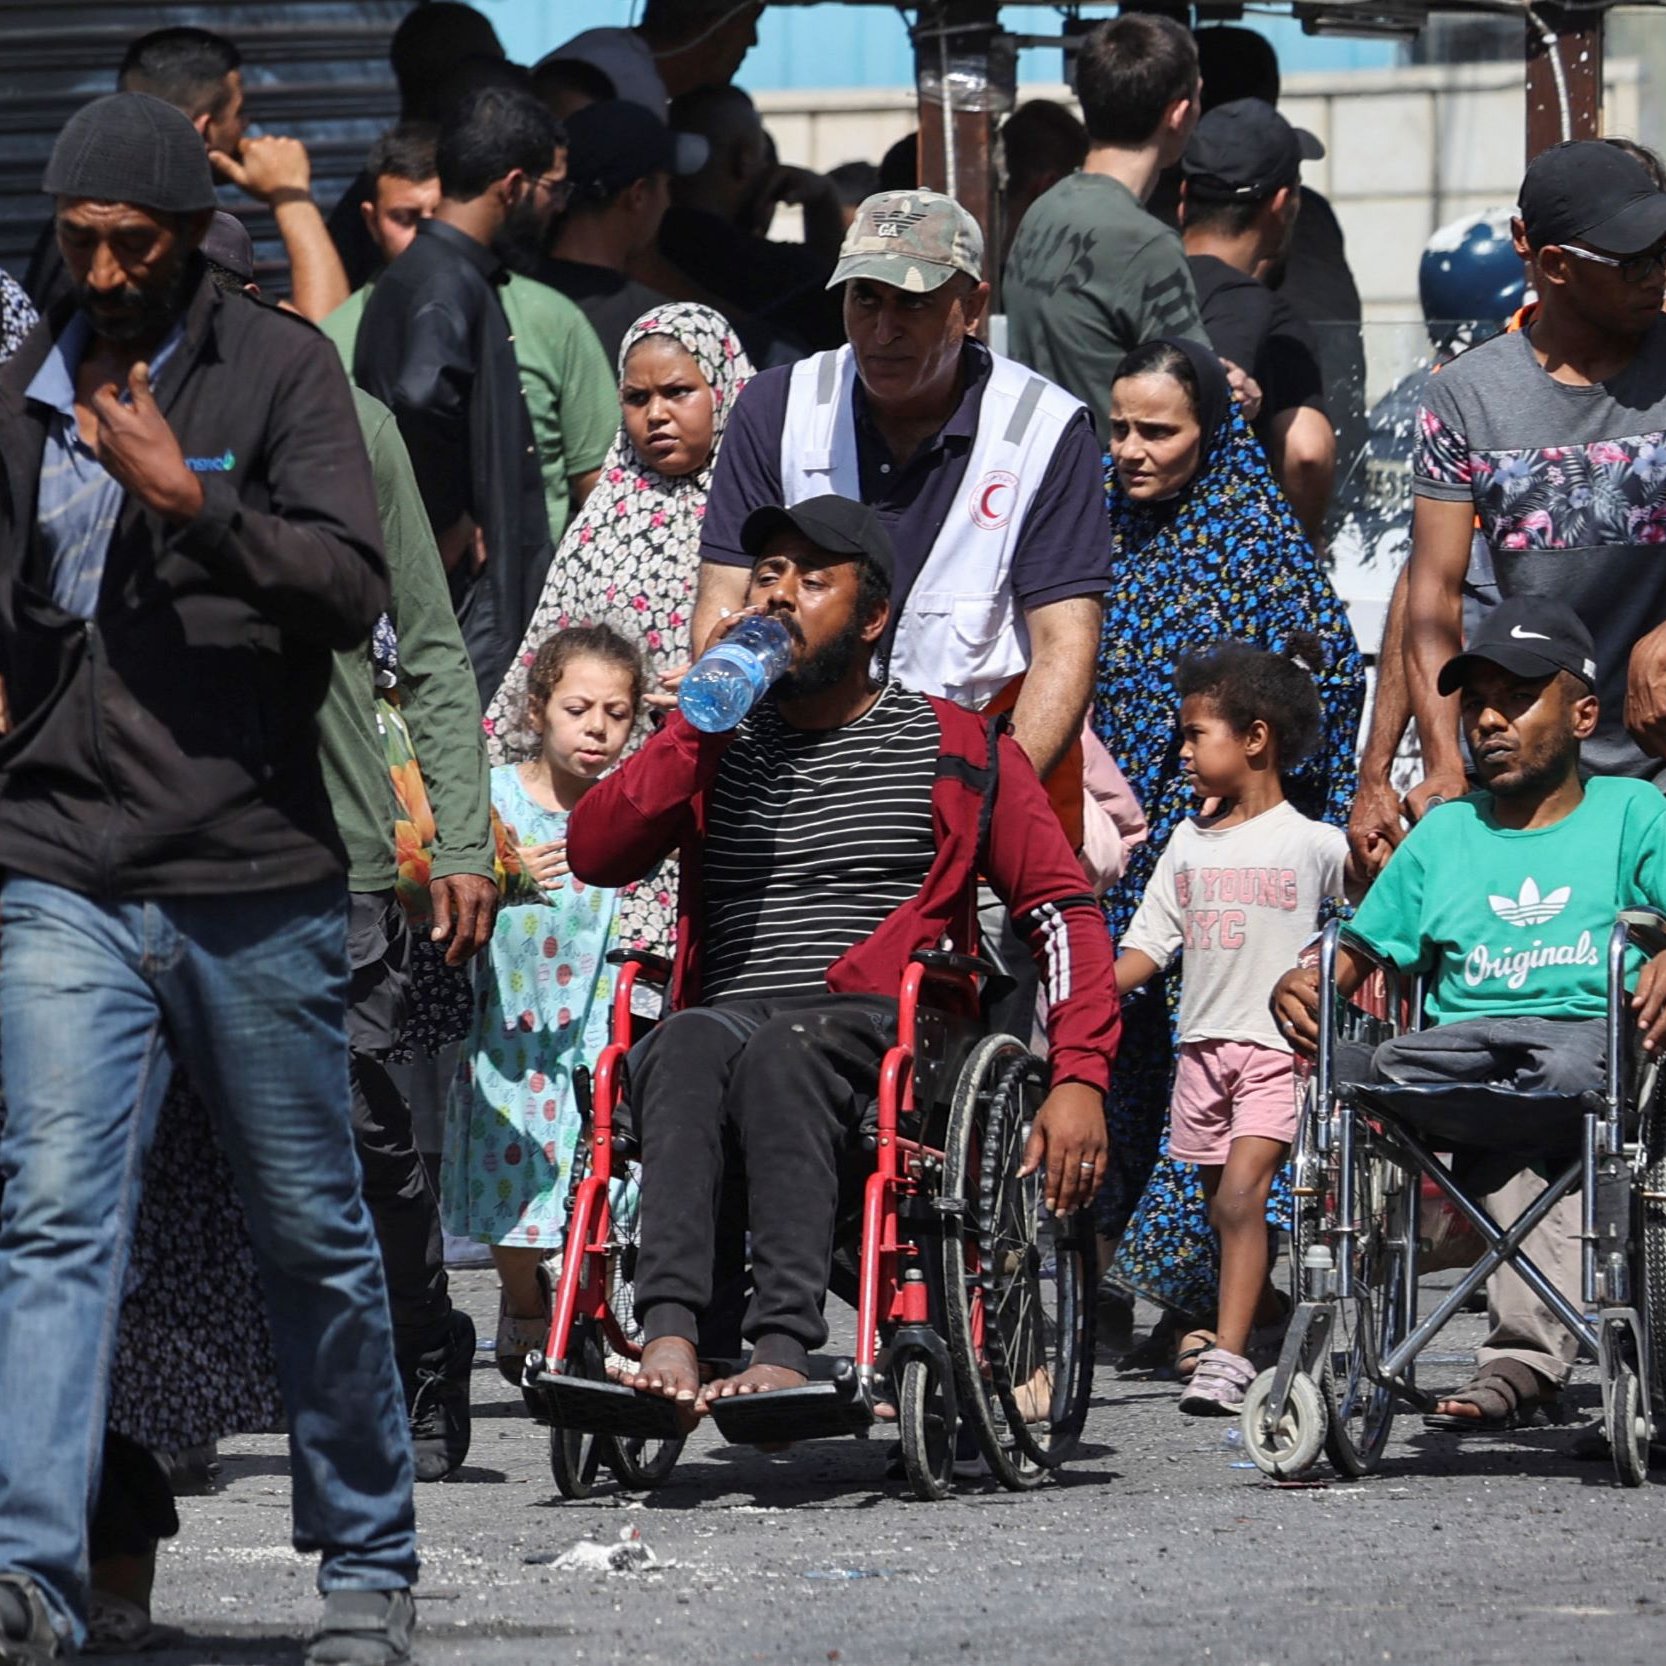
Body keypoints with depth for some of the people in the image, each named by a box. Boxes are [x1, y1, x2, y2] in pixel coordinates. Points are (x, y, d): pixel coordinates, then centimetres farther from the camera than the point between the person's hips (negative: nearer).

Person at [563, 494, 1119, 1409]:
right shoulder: (720, 745, 23)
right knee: (689, 1047, -35)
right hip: (729, 1013, 2)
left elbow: (1062, 909, 11)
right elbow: (594, 853, 8)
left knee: (783, 1054, -38)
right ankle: (668, 1334, -52)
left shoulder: (957, 750, 15)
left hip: (878, 1027, -2)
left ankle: (785, 1353, -52)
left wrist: (1079, 1078, -3)